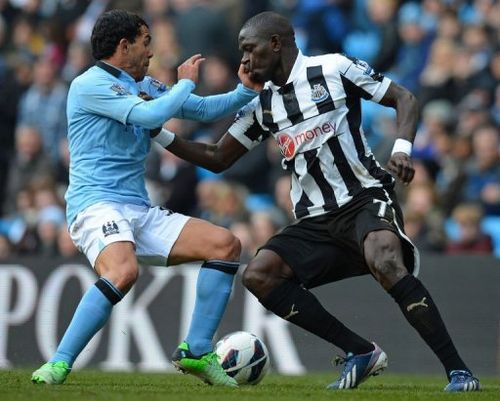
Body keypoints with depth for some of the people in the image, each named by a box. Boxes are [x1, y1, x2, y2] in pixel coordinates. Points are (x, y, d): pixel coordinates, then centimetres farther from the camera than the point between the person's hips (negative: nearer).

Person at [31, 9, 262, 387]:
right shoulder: (90, 85, -7)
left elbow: (203, 109, 25)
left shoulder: (146, 87, 19)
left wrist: (247, 90, 9)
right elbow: (150, 115, -18)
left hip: (140, 213, 9)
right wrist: (186, 82, -3)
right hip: (97, 206, -8)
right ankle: (59, 363, -28)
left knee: (226, 244, -3)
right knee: (124, 271, -38)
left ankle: (197, 352, 2)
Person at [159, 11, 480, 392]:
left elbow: (405, 99, -2)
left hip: (365, 198, -6)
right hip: (316, 220, 7)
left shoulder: (333, 69, -3)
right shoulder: (261, 104, 13)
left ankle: (458, 371, -30)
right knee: (258, 274, -15)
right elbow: (217, 159, 20)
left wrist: (402, 148, -19)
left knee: (385, 262, -35)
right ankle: (360, 353, -9)